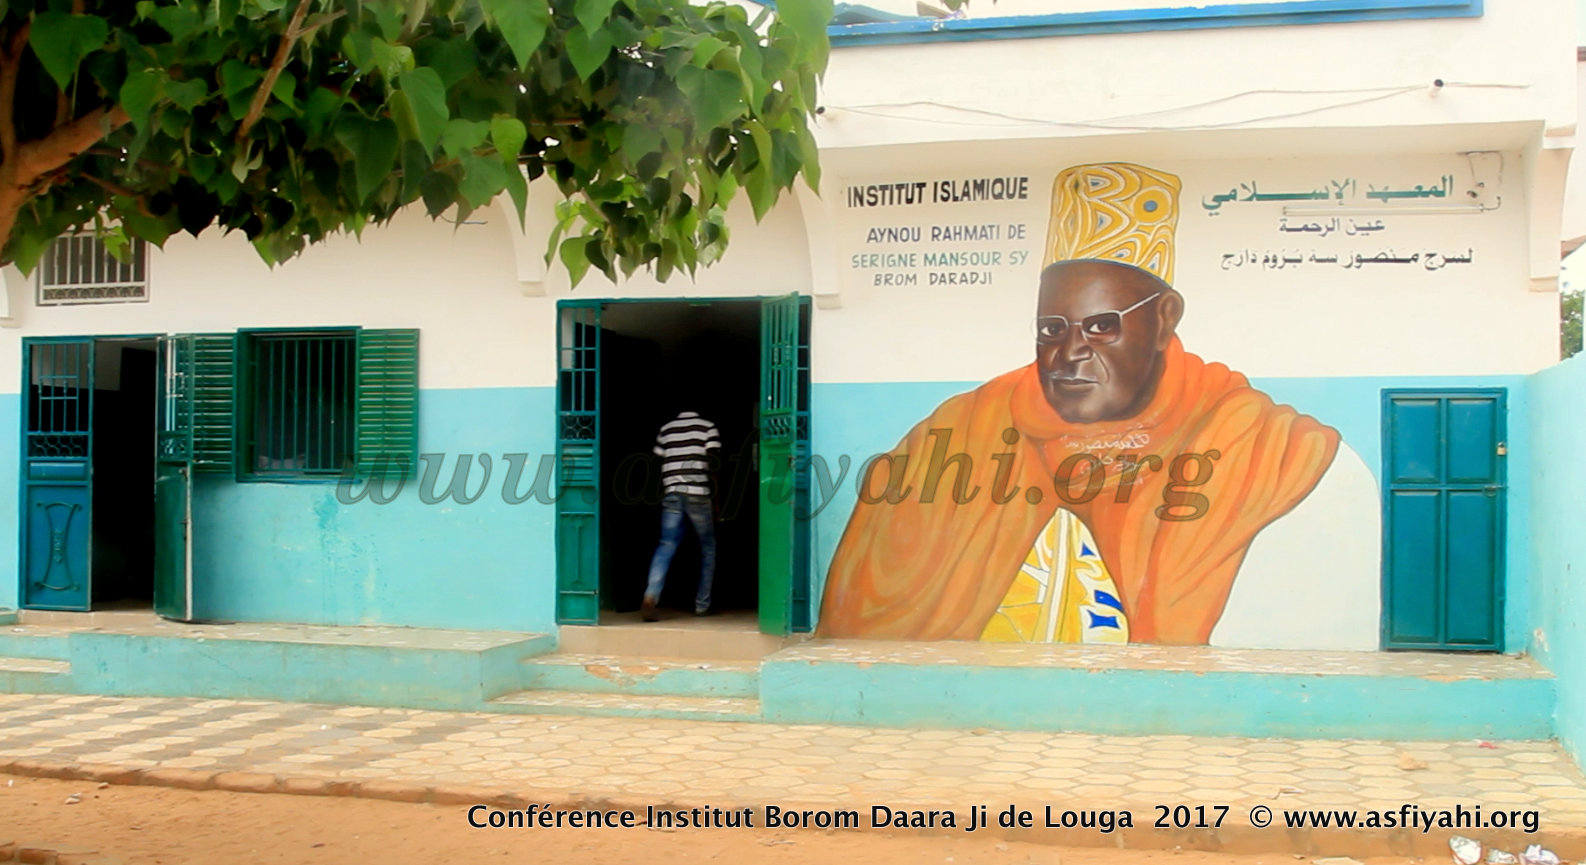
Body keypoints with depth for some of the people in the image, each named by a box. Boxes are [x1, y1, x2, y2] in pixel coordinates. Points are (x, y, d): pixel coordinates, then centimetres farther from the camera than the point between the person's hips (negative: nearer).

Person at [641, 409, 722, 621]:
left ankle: (650, 597, -18)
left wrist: (659, 497, 19)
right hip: (698, 494, -3)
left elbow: (657, 464, 12)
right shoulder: (708, 427, 4)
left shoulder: (666, 429, 14)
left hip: (671, 493, 3)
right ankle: (702, 605, 13)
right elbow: (713, 465, -3)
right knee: (708, 548, 12)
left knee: (666, 546, 2)